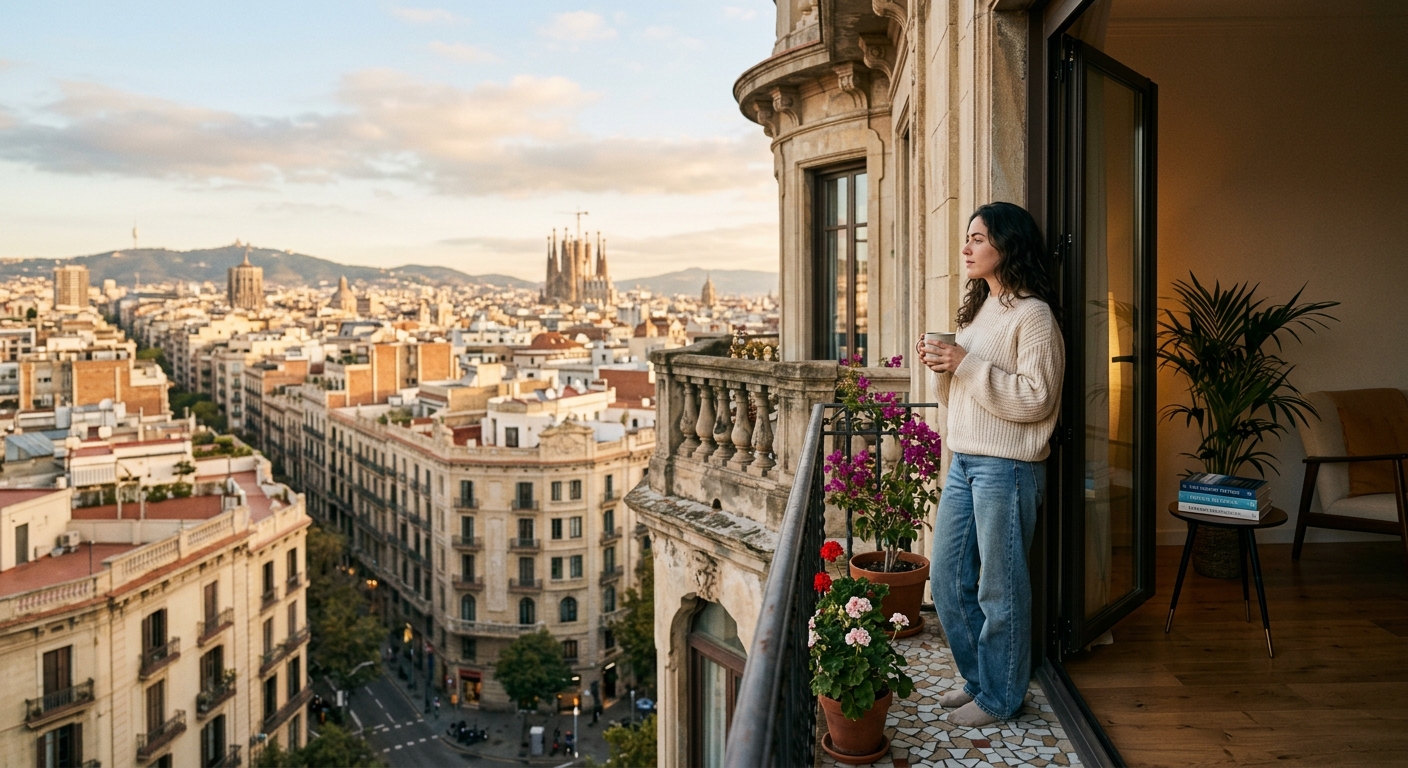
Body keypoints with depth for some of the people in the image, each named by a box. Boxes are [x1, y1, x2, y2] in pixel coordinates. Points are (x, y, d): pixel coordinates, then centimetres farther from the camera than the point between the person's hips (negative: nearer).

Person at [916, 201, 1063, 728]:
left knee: (999, 586, 3)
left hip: (1006, 465, -9)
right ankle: (978, 678, 30)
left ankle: (1001, 696, 18)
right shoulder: (978, 309, 16)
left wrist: (967, 364, -20)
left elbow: (1036, 398, -19)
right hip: (964, 461, 9)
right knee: (947, 577, 13)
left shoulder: (1033, 315, -10)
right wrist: (942, 367, 1)